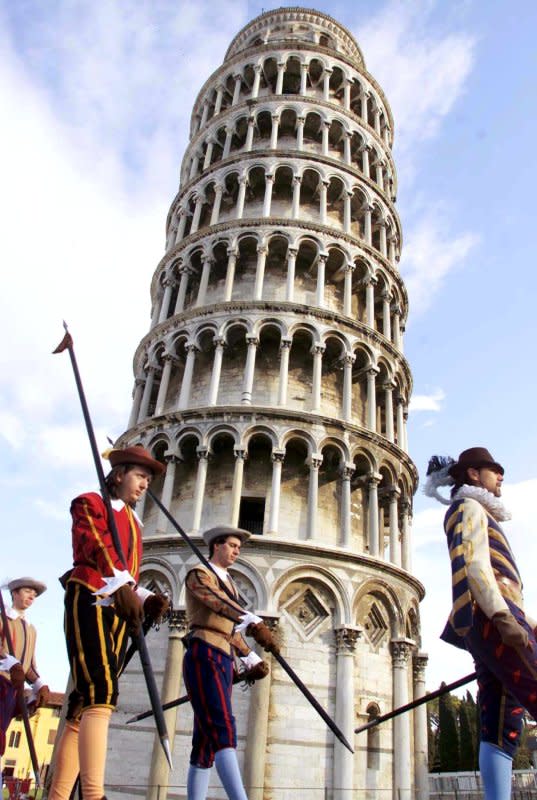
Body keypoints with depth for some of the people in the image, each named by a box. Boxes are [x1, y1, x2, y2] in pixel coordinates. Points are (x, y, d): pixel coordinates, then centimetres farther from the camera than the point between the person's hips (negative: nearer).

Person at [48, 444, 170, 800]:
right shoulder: (90, 503, 7)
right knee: (101, 691, -21)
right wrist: (122, 585, -28)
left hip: (119, 611, 7)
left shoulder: (133, 522, 27)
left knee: (86, 701, 5)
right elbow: (97, 545, -12)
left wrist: (146, 598, 0)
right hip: (90, 601, -7)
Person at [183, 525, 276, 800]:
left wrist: (251, 659, 15)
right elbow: (218, 603, -24)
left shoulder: (228, 583, 24)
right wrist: (255, 624, -40)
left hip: (223, 661, 9)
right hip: (203, 656, -9)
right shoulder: (198, 574, -2)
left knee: (207, 739, 5)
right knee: (222, 729, -21)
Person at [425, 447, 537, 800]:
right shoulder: (470, 507, 2)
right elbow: (473, 564, -14)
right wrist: (502, 616, -24)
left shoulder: (478, 512, 30)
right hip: (491, 619, -9)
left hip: (488, 624, 9)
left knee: (502, 730, 1)